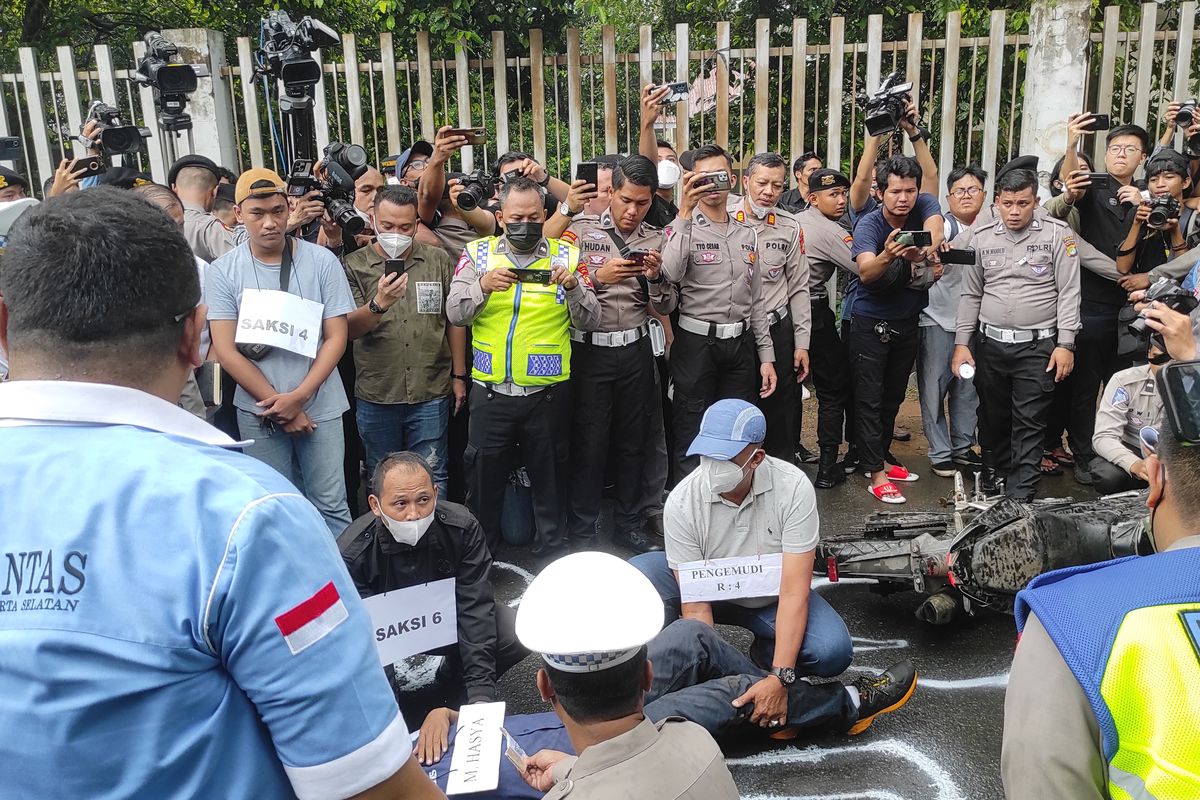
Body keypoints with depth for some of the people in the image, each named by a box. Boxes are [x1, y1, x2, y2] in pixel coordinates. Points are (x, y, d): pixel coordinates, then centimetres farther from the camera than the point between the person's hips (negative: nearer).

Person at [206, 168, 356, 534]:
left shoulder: (322, 262, -2)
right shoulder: (222, 271, -3)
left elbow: (336, 338, -3)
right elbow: (226, 350, -5)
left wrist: (298, 396, -13)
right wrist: (278, 404, -10)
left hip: (319, 407, 0)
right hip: (258, 411, 1)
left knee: (331, 504, 4)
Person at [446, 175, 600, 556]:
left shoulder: (566, 255, 3)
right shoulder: (478, 253, 4)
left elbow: (590, 320, -2)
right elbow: (455, 313, -4)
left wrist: (573, 286, -20)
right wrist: (482, 286, -22)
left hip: (547, 392, 0)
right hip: (491, 392, 1)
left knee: (550, 478, 12)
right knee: (483, 478, 12)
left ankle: (552, 552, 30)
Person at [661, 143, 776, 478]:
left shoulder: (747, 234, 12)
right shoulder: (683, 227, -4)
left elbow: (755, 299, 16)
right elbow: (671, 274, -26)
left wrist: (766, 356, 11)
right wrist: (685, 212, -27)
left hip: (740, 343, 5)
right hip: (697, 342, -5)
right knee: (692, 439, 1)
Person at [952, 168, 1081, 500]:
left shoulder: (1057, 234, -3)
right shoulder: (980, 236, 5)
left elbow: (1068, 292, -4)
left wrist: (1065, 344, -9)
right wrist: (962, 343, 4)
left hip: (1037, 347, -3)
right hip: (990, 344, 3)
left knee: (1030, 423, -1)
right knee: (992, 417, 13)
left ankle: (1020, 496, 4)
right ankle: (994, 473, 32)